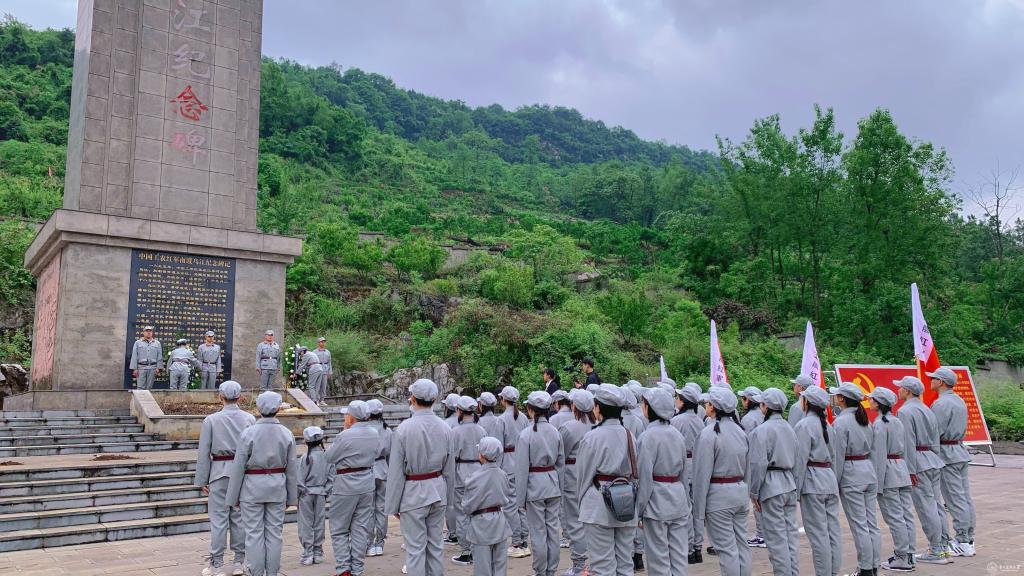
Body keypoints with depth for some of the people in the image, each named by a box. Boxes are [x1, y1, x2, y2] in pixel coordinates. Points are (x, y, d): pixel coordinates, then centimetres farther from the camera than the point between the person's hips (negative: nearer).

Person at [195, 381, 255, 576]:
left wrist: (202, 480, 4)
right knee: (239, 517, 10)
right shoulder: (249, 419, 0)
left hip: (220, 472, -2)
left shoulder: (211, 420, -4)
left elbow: (203, 452, -3)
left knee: (218, 518, 3)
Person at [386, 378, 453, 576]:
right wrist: (447, 497, 14)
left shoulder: (404, 428, -15)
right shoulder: (444, 428, -1)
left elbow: (396, 471, -11)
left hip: (413, 493, -5)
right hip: (438, 491, 5)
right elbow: (449, 467, 5)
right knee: (435, 544, 15)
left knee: (415, 548, 3)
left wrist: (393, 505, -3)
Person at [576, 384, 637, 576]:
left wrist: (582, 500, 9)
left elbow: (583, 475, -6)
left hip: (599, 505, -5)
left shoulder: (592, 437, -12)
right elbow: (634, 471, 10)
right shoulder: (629, 435, 4)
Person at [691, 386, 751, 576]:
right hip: (740, 490, 7)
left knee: (726, 548, -1)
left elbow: (702, 473, -15)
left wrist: (700, 507, -10)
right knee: (741, 544, 14)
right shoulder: (740, 430, 7)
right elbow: (747, 466, 11)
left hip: (719, 495, -7)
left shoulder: (709, 433, -15)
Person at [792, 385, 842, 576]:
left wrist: (795, 488, -9)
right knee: (833, 532, 10)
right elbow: (833, 455, 18)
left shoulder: (804, 425, -12)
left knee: (818, 534, -3)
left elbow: (800, 460, -14)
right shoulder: (827, 425, 13)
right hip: (830, 479, 8)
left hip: (812, 482, -8)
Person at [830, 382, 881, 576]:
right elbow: (871, 446, 12)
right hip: (869, 471, 8)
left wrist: (834, 483, -7)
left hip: (851, 475, -8)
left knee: (859, 526, -1)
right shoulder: (864, 418, 10)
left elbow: (838, 456, -14)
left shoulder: (841, 422, -14)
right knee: (872, 524, 11)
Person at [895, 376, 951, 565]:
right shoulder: (927, 410, 15)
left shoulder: (905, 411, -13)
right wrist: (934, 462, 22)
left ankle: (936, 552, 1)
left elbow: (908, 444, -17)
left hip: (918, 463, -9)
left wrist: (911, 470, -15)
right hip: (933, 461, 9)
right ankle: (942, 547, 20)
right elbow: (935, 441, 17)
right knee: (935, 505, 14)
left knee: (926, 508, -4)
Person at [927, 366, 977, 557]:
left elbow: (935, 432, -20)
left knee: (955, 500, -4)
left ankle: (962, 543, 0)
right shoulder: (959, 401, 15)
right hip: (960, 451, 10)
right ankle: (968, 539, 16)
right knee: (965, 498, 11)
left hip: (947, 454, -10)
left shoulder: (941, 403, -17)